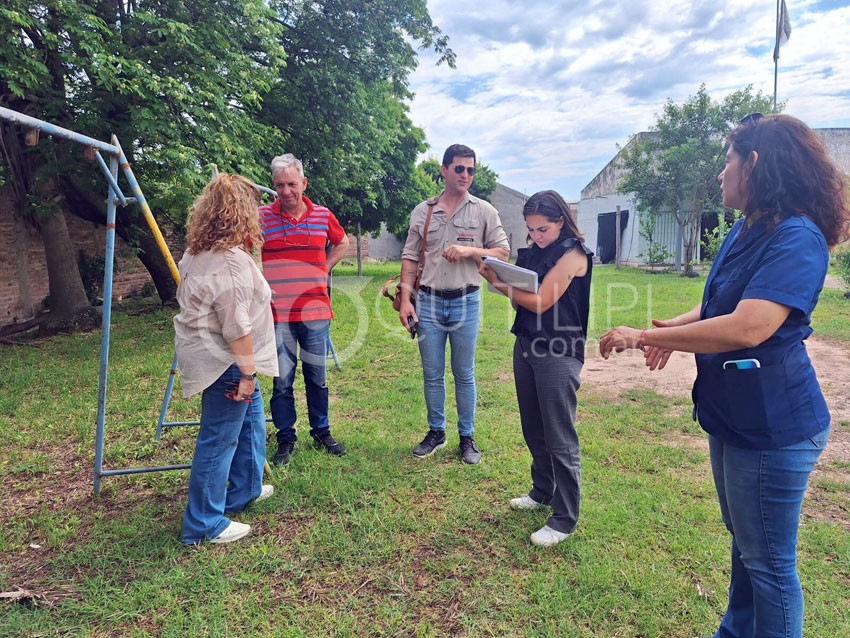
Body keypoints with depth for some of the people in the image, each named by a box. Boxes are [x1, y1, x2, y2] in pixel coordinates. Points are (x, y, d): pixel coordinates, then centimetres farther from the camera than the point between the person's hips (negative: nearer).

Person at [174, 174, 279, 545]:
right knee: (219, 441, 0)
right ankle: (204, 526, 14)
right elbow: (236, 326, -23)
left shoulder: (197, 252, 9)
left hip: (208, 354, 11)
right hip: (224, 362, -11)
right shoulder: (232, 262, -22)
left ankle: (245, 490, 38)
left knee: (251, 417, 24)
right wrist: (247, 372, -17)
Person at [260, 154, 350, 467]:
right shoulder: (261, 216, -3)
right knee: (282, 381, 6)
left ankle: (321, 431, 30)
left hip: (316, 311, 2)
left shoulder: (324, 216, 4)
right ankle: (286, 439, 22)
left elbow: (342, 243, 21)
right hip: (277, 314, -2)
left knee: (317, 377, 13)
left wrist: (323, 268, 10)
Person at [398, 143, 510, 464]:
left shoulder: (484, 211, 2)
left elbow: (503, 252, 1)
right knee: (432, 374, 9)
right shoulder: (422, 212, 6)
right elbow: (410, 258, 7)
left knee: (464, 374, 7)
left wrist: (469, 250, -15)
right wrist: (405, 299, 0)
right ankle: (436, 432, 26)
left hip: (466, 302, -2)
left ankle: (467, 437, 21)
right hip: (428, 302, 2)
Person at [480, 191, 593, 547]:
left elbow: (540, 302, -16)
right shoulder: (531, 253, 12)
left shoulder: (572, 254, -10)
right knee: (533, 430, 18)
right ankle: (543, 492, 37)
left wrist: (500, 284, -12)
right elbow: (519, 300, 8)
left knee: (560, 438, -1)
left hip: (558, 354, -8)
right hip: (525, 346, 8)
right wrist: (498, 280, -9)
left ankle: (565, 519, 10)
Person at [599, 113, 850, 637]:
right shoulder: (746, 231, 9)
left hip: (773, 425, -10)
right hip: (733, 414, 10)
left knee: (767, 560, 9)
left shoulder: (796, 238, -22)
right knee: (745, 543, 25)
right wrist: (676, 328, -1)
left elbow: (747, 327, -33)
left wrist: (645, 336, -25)